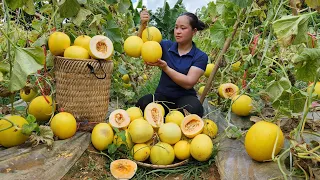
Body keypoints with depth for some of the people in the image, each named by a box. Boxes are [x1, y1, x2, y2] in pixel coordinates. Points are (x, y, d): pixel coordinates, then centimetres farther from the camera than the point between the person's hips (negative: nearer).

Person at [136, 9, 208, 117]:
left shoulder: (200, 57, -5)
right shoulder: (166, 46, 4)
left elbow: (188, 83, -17)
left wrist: (165, 67, -23)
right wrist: (143, 25, -19)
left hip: (184, 98, -1)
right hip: (163, 96, 2)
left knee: (193, 108, -36)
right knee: (142, 104, -30)